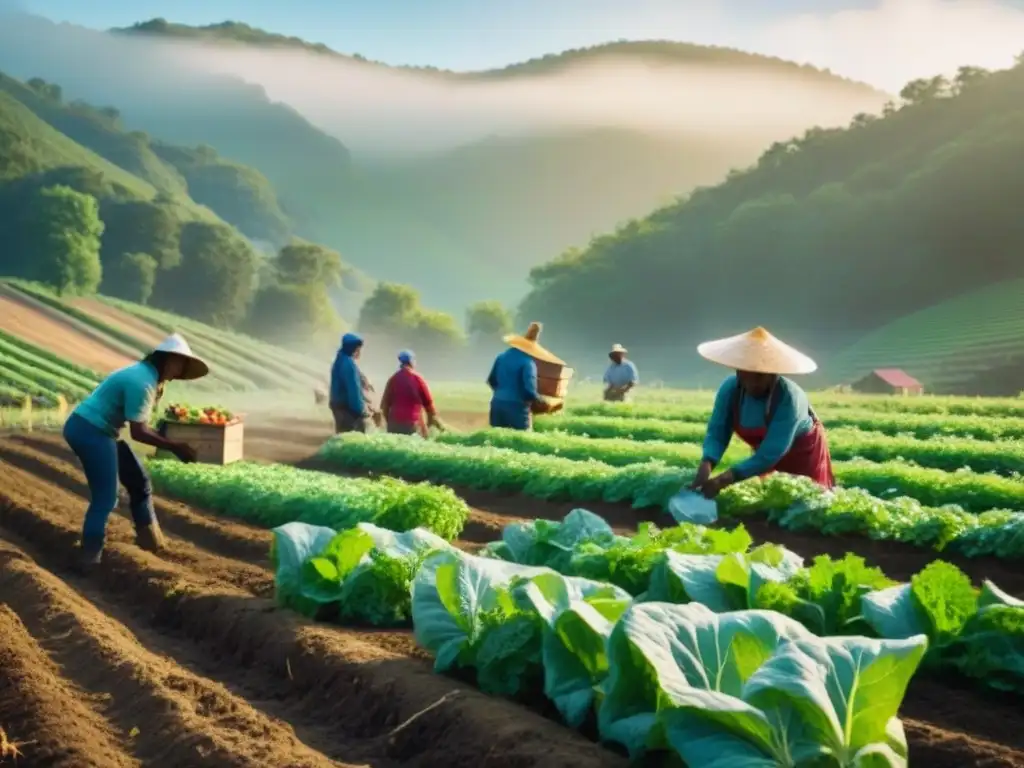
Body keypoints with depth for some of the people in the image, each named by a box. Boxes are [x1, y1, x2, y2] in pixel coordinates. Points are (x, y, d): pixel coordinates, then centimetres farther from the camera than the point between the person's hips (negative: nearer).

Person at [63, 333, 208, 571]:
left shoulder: (149, 377, 11)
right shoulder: (142, 381, -22)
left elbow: (141, 426, 12)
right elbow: (138, 432, -21)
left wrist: (174, 444, 4)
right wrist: (175, 447, -15)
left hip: (101, 431, 11)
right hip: (89, 431, -11)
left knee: (139, 482, 15)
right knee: (105, 498, -9)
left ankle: (151, 541, 24)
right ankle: (89, 559, -2)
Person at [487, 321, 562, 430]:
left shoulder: (502, 356, 9)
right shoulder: (528, 362, -11)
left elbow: (491, 380, 18)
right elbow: (529, 391, -17)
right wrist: (547, 405, -3)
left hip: (497, 404, 6)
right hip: (517, 407, -6)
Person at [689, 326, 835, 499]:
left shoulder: (788, 398, -38)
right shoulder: (730, 389, -25)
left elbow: (769, 455, -42)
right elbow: (717, 433, -24)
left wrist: (722, 481, -50)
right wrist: (706, 466, -46)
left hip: (804, 454, -4)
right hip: (768, 457, 4)